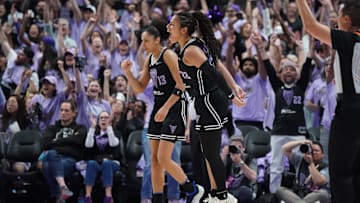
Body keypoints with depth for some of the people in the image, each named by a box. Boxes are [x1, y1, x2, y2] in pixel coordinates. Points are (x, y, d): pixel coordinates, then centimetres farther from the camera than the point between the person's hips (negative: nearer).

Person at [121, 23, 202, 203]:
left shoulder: (168, 55, -13)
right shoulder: (149, 60, 12)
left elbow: (181, 85, -19)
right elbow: (140, 88, 16)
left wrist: (165, 108, -23)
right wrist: (127, 72, 0)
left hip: (174, 107, -9)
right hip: (159, 107, 9)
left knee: (163, 158, -13)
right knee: (154, 158, 5)